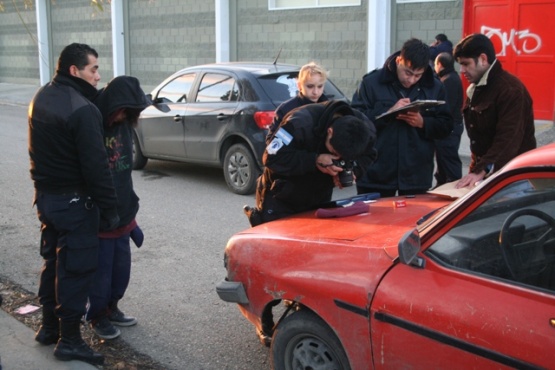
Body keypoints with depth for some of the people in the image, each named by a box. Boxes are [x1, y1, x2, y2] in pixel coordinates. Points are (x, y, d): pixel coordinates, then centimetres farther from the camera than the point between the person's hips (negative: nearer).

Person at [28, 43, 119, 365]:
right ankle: (69, 340, 10)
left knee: (53, 261, 20)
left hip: (45, 196, 9)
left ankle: (49, 327, 32)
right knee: (76, 269, 1)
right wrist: (110, 209, -17)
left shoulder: (42, 97, 7)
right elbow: (96, 166, -23)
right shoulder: (83, 110, -23)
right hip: (74, 202, -9)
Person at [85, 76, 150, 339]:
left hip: (122, 214, 7)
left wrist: (130, 214, 14)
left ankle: (111, 308, 36)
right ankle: (97, 317, 25)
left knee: (121, 267, 16)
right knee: (101, 268, 6)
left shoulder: (122, 125, 4)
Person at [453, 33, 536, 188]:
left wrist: (481, 170, -32)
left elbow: (508, 139, -25)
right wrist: (475, 168, 12)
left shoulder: (511, 90, -16)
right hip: (483, 170, 8)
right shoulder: (476, 88, 15)